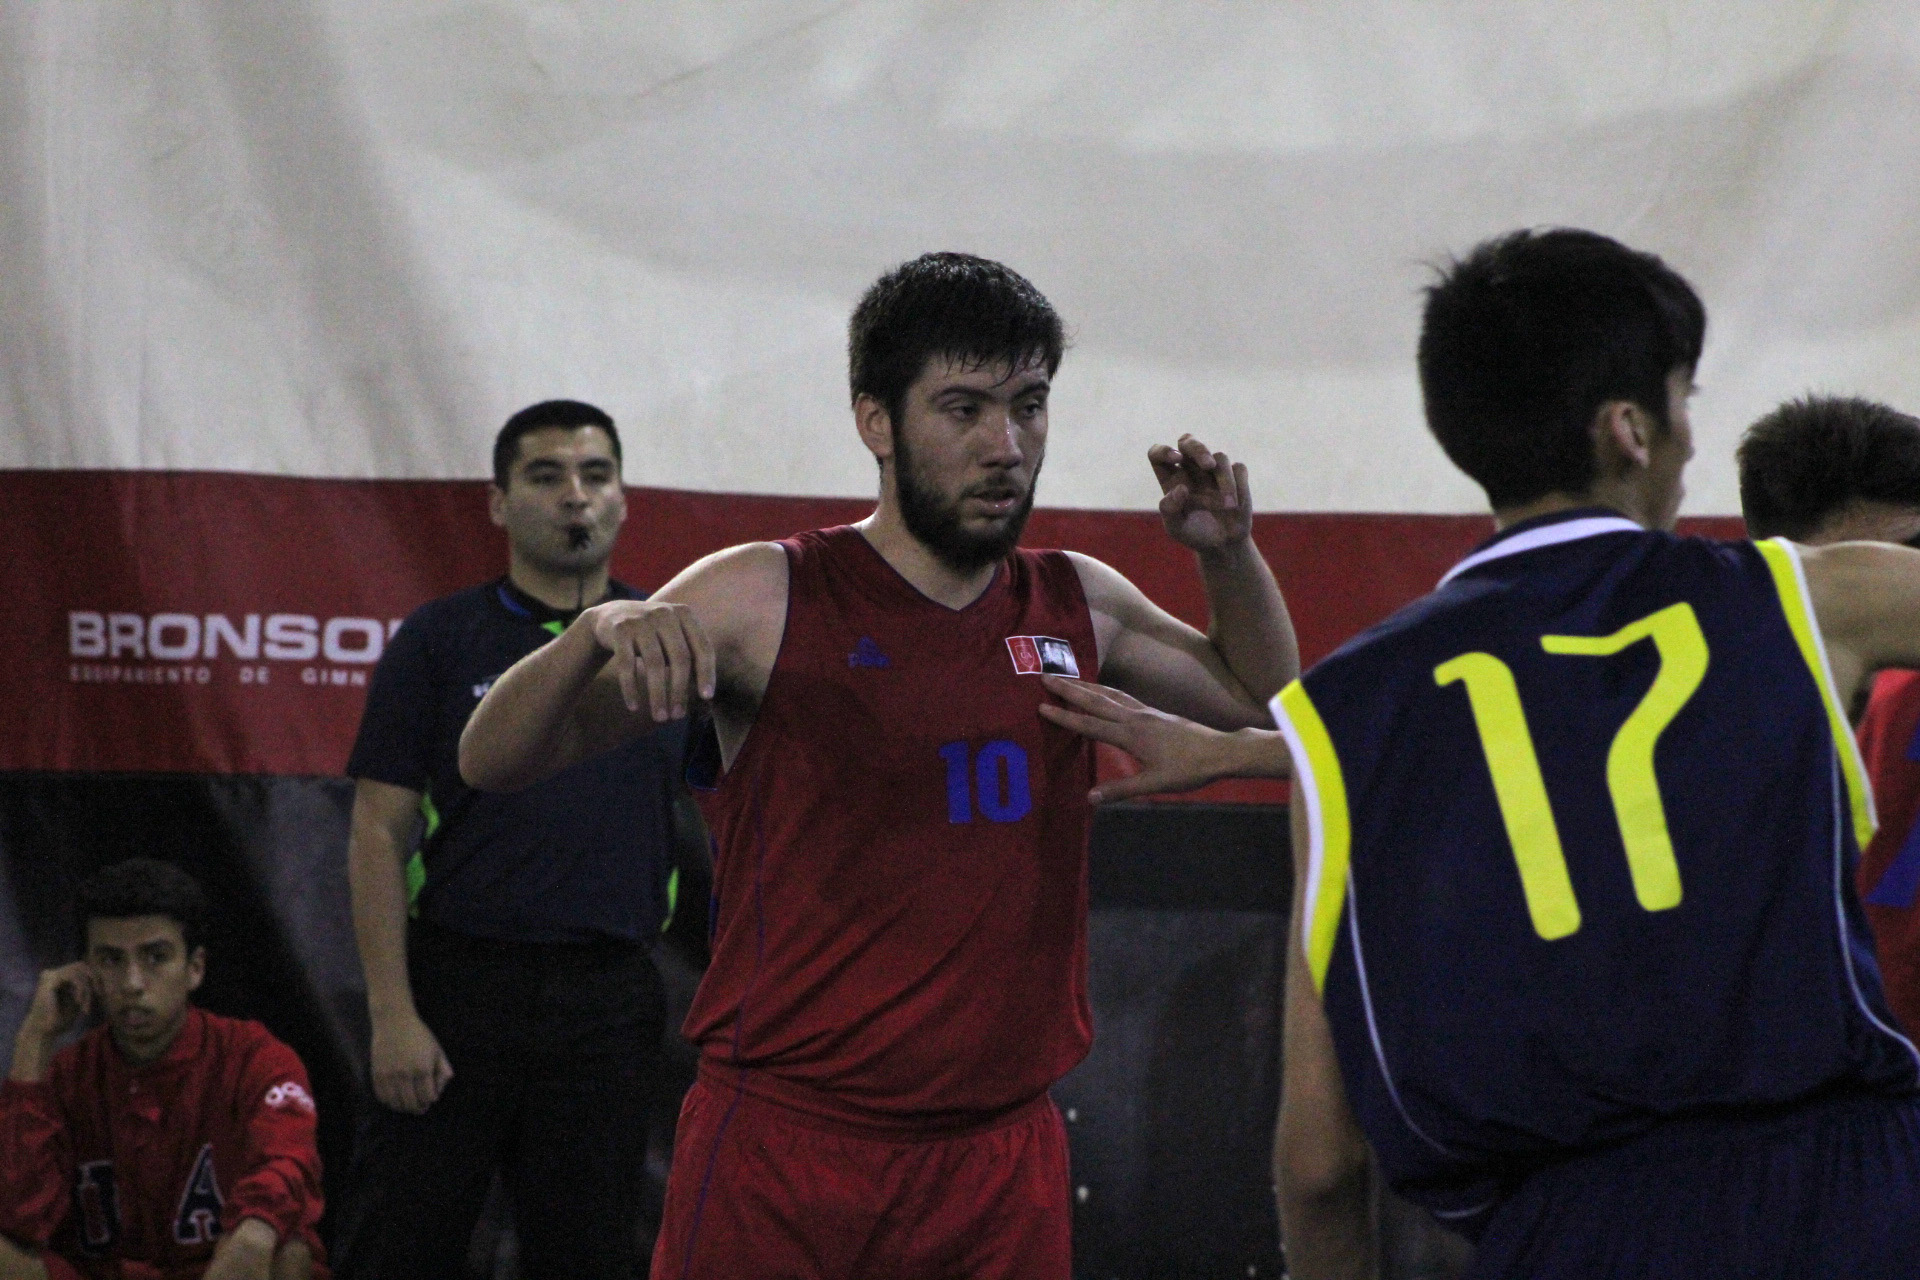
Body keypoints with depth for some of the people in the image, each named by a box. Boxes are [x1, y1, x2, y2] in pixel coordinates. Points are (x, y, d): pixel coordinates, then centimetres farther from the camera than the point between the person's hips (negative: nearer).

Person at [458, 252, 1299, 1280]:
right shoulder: (766, 599, -4)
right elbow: (494, 761, -5)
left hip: (1004, 1156, 4)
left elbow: (1260, 698, 28)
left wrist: (1229, 551, 10)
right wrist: (600, 633, -25)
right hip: (780, 1151, -4)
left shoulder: (1075, 607, 10)